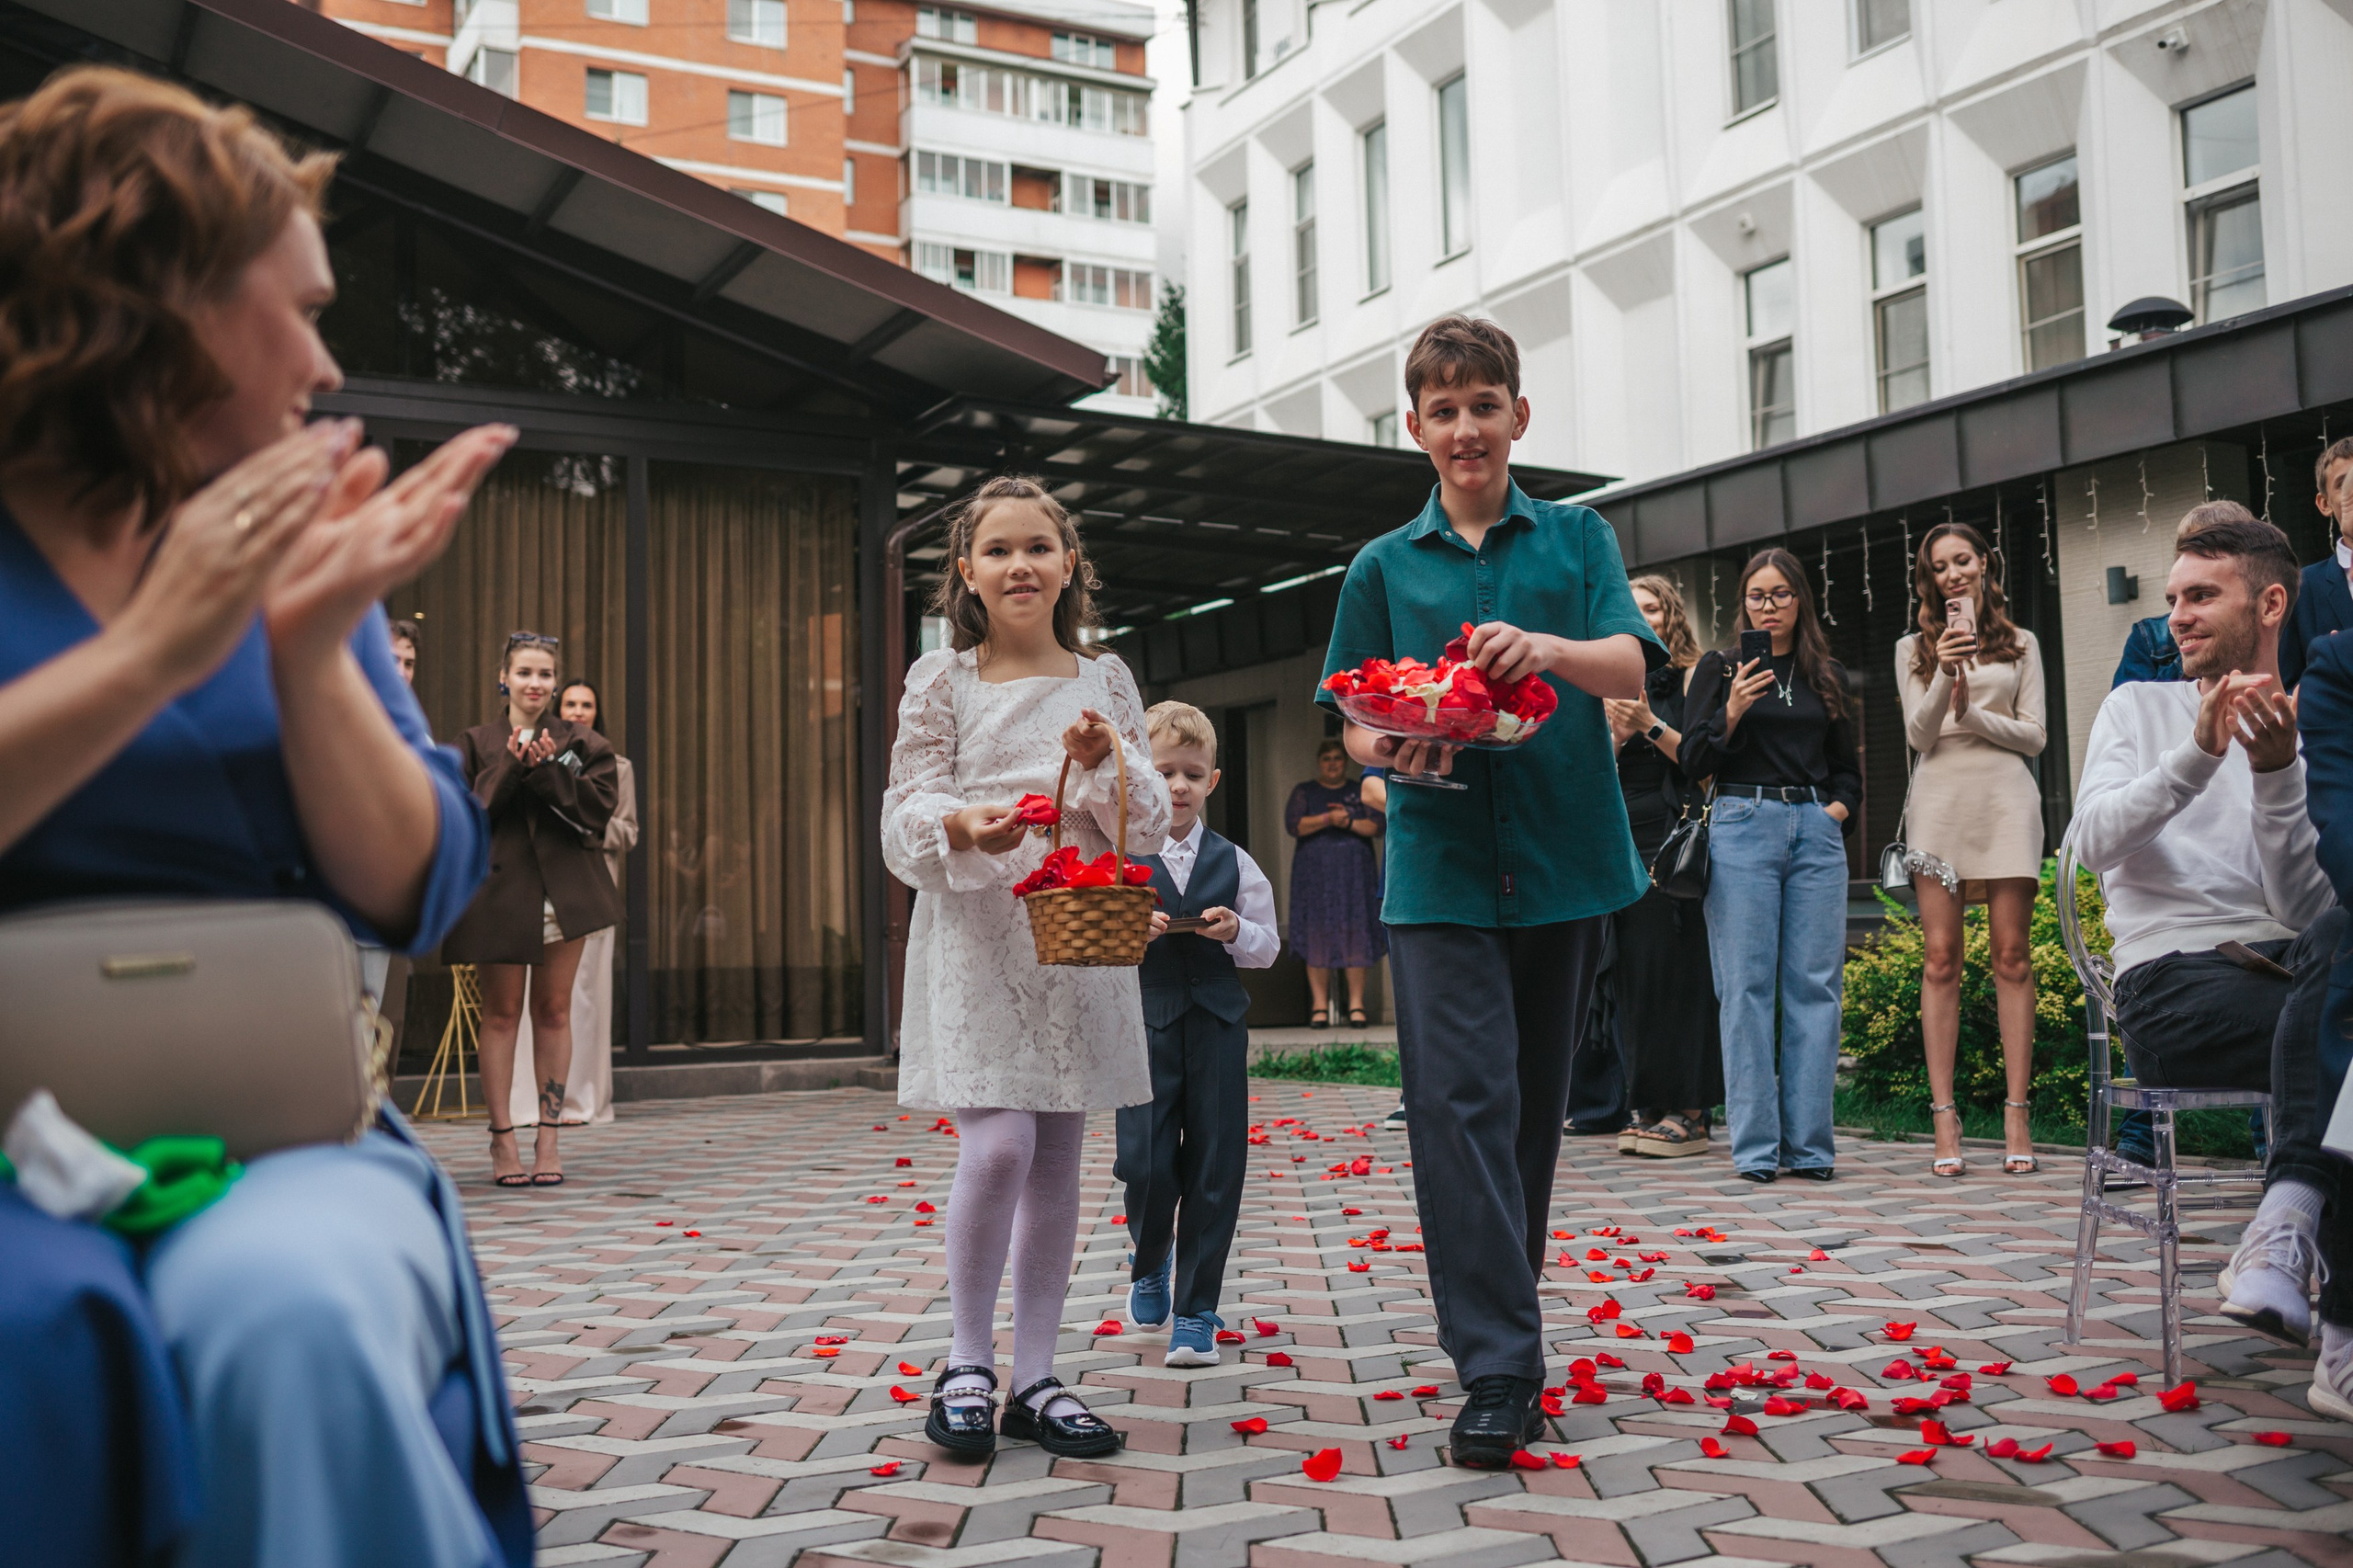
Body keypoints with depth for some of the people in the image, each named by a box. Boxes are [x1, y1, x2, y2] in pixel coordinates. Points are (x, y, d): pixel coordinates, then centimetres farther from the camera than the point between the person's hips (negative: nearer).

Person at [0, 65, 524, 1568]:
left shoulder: (288, 544, 12)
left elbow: (414, 898, 5)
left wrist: (313, 652, -9)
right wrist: (151, 655, -16)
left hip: (282, 1135, 2)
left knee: (294, 1312, -32)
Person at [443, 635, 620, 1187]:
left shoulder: (582, 743, 8)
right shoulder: (477, 743, 7)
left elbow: (599, 806, -4)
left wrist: (548, 769, -15)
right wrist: (510, 767, -15)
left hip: (566, 889, 1)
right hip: (501, 888, -1)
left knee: (554, 1012, 5)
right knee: (502, 1013, 1)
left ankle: (548, 1136, 11)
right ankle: (502, 1140, 7)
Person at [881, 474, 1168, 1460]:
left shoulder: (1105, 679, 10)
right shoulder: (941, 680, 3)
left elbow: (1148, 821, 10)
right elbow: (906, 816, -1)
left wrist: (1106, 764, -10)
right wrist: (963, 826, -22)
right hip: (976, 936, -3)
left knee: (1058, 1156, 6)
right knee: (997, 1145, -14)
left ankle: (1035, 1378, 15)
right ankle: (967, 1364, 5)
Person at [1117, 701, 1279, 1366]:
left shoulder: (1234, 863, 9)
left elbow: (1268, 944, 10)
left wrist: (1236, 931, -10)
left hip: (1218, 1025, 2)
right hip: (1145, 1024, -2)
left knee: (1215, 1170, 1)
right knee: (1145, 1165, -4)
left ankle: (1196, 1310, 13)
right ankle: (1149, 1263, 30)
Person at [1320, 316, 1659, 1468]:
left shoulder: (1577, 538, 10)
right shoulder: (1383, 568, 11)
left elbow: (1630, 667, -4)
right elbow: (1354, 726, 11)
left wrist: (1549, 649, -26)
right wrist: (1395, 753, -13)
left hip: (1567, 861, 1)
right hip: (1440, 867, -1)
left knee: (1534, 1102, 9)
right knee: (1460, 1101, -11)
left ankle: (1505, 1321, 25)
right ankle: (1499, 1368, -8)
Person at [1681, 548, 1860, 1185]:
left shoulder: (1827, 674, 16)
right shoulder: (1719, 668, 7)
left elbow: (1849, 767, 22)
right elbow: (1694, 762, 0)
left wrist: (1837, 807, 3)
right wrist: (1732, 712, -14)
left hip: (1816, 830, 3)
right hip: (1743, 827, -3)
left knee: (1815, 985, 0)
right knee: (1748, 985, -4)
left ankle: (1809, 1143, 5)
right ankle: (1756, 1146, -1)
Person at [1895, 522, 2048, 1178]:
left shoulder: (2021, 645, 15)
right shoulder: (1913, 649, 14)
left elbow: (2033, 735, 8)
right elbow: (1918, 736, 3)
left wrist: (1971, 712, -6)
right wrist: (1946, 677, -12)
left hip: (2005, 798, 0)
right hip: (1940, 799, 0)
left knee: (2011, 955, -3)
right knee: (1941, 958, -4)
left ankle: (2016, 1113, -1)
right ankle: (1944, 1117, -3)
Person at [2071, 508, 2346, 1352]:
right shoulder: (2140, 708, 16)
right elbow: (2093, 843, -4)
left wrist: (2276, 773, -14)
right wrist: (2199, 754, -16)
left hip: (2285, 969, 2)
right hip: (2172, 979, -1)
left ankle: (2284, 1233, -37)